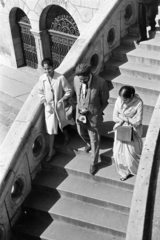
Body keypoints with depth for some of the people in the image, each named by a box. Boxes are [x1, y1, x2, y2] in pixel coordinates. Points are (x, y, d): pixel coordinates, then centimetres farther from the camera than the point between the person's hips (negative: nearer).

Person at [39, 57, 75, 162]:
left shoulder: (60, 78, -21)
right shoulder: (42, 78, -12)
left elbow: (69, 91, -13)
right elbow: (41, 93, 1)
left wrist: (61, 100, -23)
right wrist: (46, 104, -10)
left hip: (60, 106, -1)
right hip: (49, 107, 1)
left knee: (62, 123, 23)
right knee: (51, 129, 5)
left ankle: (66, 135, 58)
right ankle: (51, 150, 19)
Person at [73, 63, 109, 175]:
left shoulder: (101, 83, -30)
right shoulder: (76, 79, -17)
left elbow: (105, 101, -12)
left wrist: (98, 112, -6)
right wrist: (80, 107, 1)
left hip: (93, 116, -4)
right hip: (80, 113, 4)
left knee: (94, 140, 14)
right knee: (81, 133, 29)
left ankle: (94, 163, 35)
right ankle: (88, 143, 64)